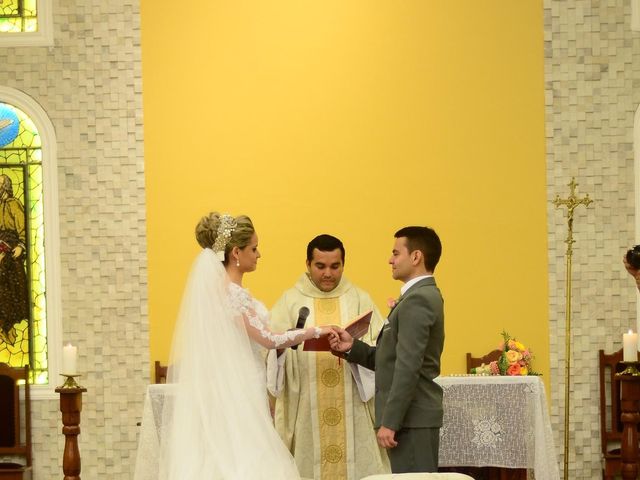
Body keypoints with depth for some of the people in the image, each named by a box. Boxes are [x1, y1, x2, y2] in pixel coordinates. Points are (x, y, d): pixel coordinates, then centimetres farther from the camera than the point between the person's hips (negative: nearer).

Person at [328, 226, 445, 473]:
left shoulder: (417, 300, -15)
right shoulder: (423, 296, 18)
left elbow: (408, 367, -21)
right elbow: (394, 358, 17)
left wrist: (390, 423, -22)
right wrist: (352, 348, 4)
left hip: (411, 417, -10)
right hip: (414, 416, 10)